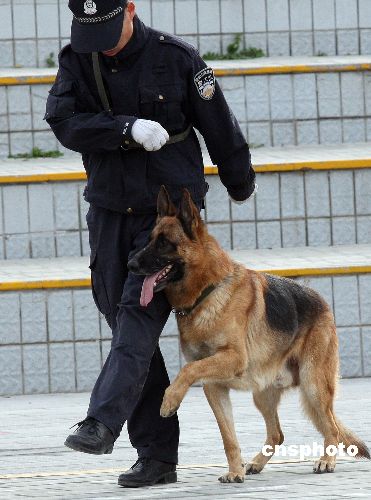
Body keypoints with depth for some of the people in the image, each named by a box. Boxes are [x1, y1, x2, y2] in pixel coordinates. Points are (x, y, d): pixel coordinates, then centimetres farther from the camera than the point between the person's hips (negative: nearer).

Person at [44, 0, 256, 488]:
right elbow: (65, 122, -15)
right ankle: (157, 455, 5)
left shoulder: (175, 57, -7)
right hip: (110, 211, 4)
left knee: (139, 315, -20)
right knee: (125, 324, 2)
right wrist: (129, 129, -27)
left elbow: (218, 124, 4)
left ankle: (103, 421, -32)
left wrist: (240, 184, 15)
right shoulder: (76, 61, 1)